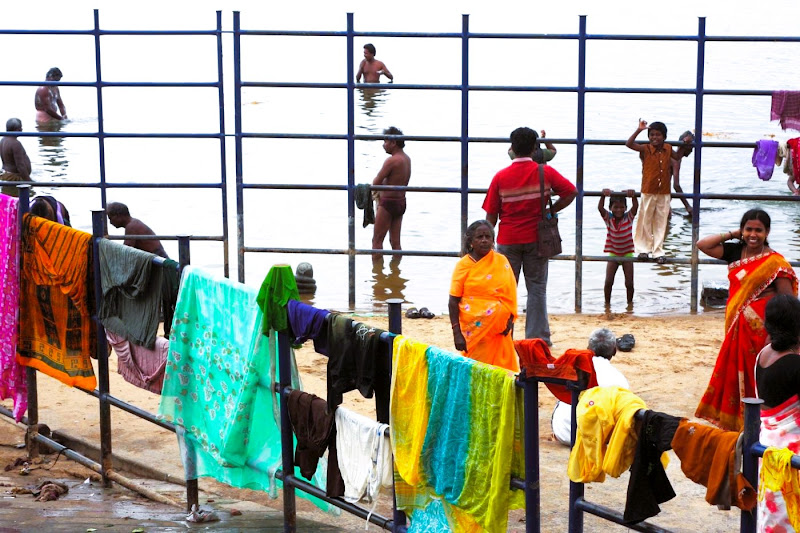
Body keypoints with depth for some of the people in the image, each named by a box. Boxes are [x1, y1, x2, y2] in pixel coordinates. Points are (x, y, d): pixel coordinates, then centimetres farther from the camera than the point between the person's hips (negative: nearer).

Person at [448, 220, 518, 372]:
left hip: (499, 328, 3)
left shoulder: (501, 261, 5)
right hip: (474, 327, -3)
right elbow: (453, 302, -4)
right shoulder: (464, 265, -3)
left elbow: (511, 294, 7)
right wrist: (457, 333, -10)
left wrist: (510, 319, -7)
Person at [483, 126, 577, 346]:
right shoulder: (545, 172, -5)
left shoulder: (501, 177, -5)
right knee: (537, 288, 6)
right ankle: (538, 337, 5)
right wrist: (551, 211, 2)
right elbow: (571, 191, -8)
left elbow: (491, 215, -2)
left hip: (508, 240, 0)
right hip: (536, 238, 0)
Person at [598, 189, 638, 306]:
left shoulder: (629, 217, -8)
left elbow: (635, 207, -24)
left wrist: (633, 196, -44)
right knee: (608, 282, -5)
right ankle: (607, 303, 12)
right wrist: (603, 195, -42)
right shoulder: (608, 218, -8)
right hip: (613, 254, 0)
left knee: (629, 283, 0)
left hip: (627, 253, 0)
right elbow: (600, 208, -24)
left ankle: (630, 303, 19)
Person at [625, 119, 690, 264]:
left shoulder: (668, 149, 3)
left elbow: (677, 156, 26)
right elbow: (629, 144, -23)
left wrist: (684, 145, 14)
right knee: (645, 221, 5)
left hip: (664, 193, 3)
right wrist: (639, 130, -29)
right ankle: (644, 248, 17)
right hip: (648, 192, -3)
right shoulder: (645, 149, -10)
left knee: (661, 223, 7)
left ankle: (658, 251, 13)